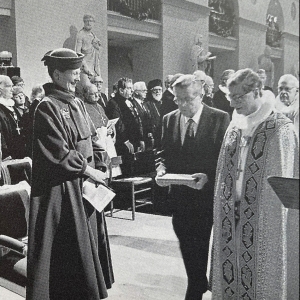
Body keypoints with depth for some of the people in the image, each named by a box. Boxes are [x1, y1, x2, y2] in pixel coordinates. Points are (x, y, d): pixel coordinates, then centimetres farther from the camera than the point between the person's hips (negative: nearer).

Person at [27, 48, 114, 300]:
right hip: (62, 188, -8)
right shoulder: (47, 107, -15)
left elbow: (92, 138, 12)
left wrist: (100, 167, -1)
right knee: (68, 245, 2)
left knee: (89, 238, 16)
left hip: (85, 185, 8)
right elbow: (59, 152, -20)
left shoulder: (78, 104, 10)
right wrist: (88, 171, -13)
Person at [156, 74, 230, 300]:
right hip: (179, 194, 4)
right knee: (186, 245, 15)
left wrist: (208, 177, -22)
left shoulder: (219, 118, -8)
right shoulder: (169, 119, 5)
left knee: (199, 245, 1)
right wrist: (162, 169, -9)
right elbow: (165, 155, 11)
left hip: (207, 194, -4)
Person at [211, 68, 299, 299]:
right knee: (231, 266, 13)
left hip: (264, 216, -5)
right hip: (233, 213, 6)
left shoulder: (281, 128, -10)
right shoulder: (235, 127, 8)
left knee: (262, 269, 6)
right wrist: (228, 204, 7)